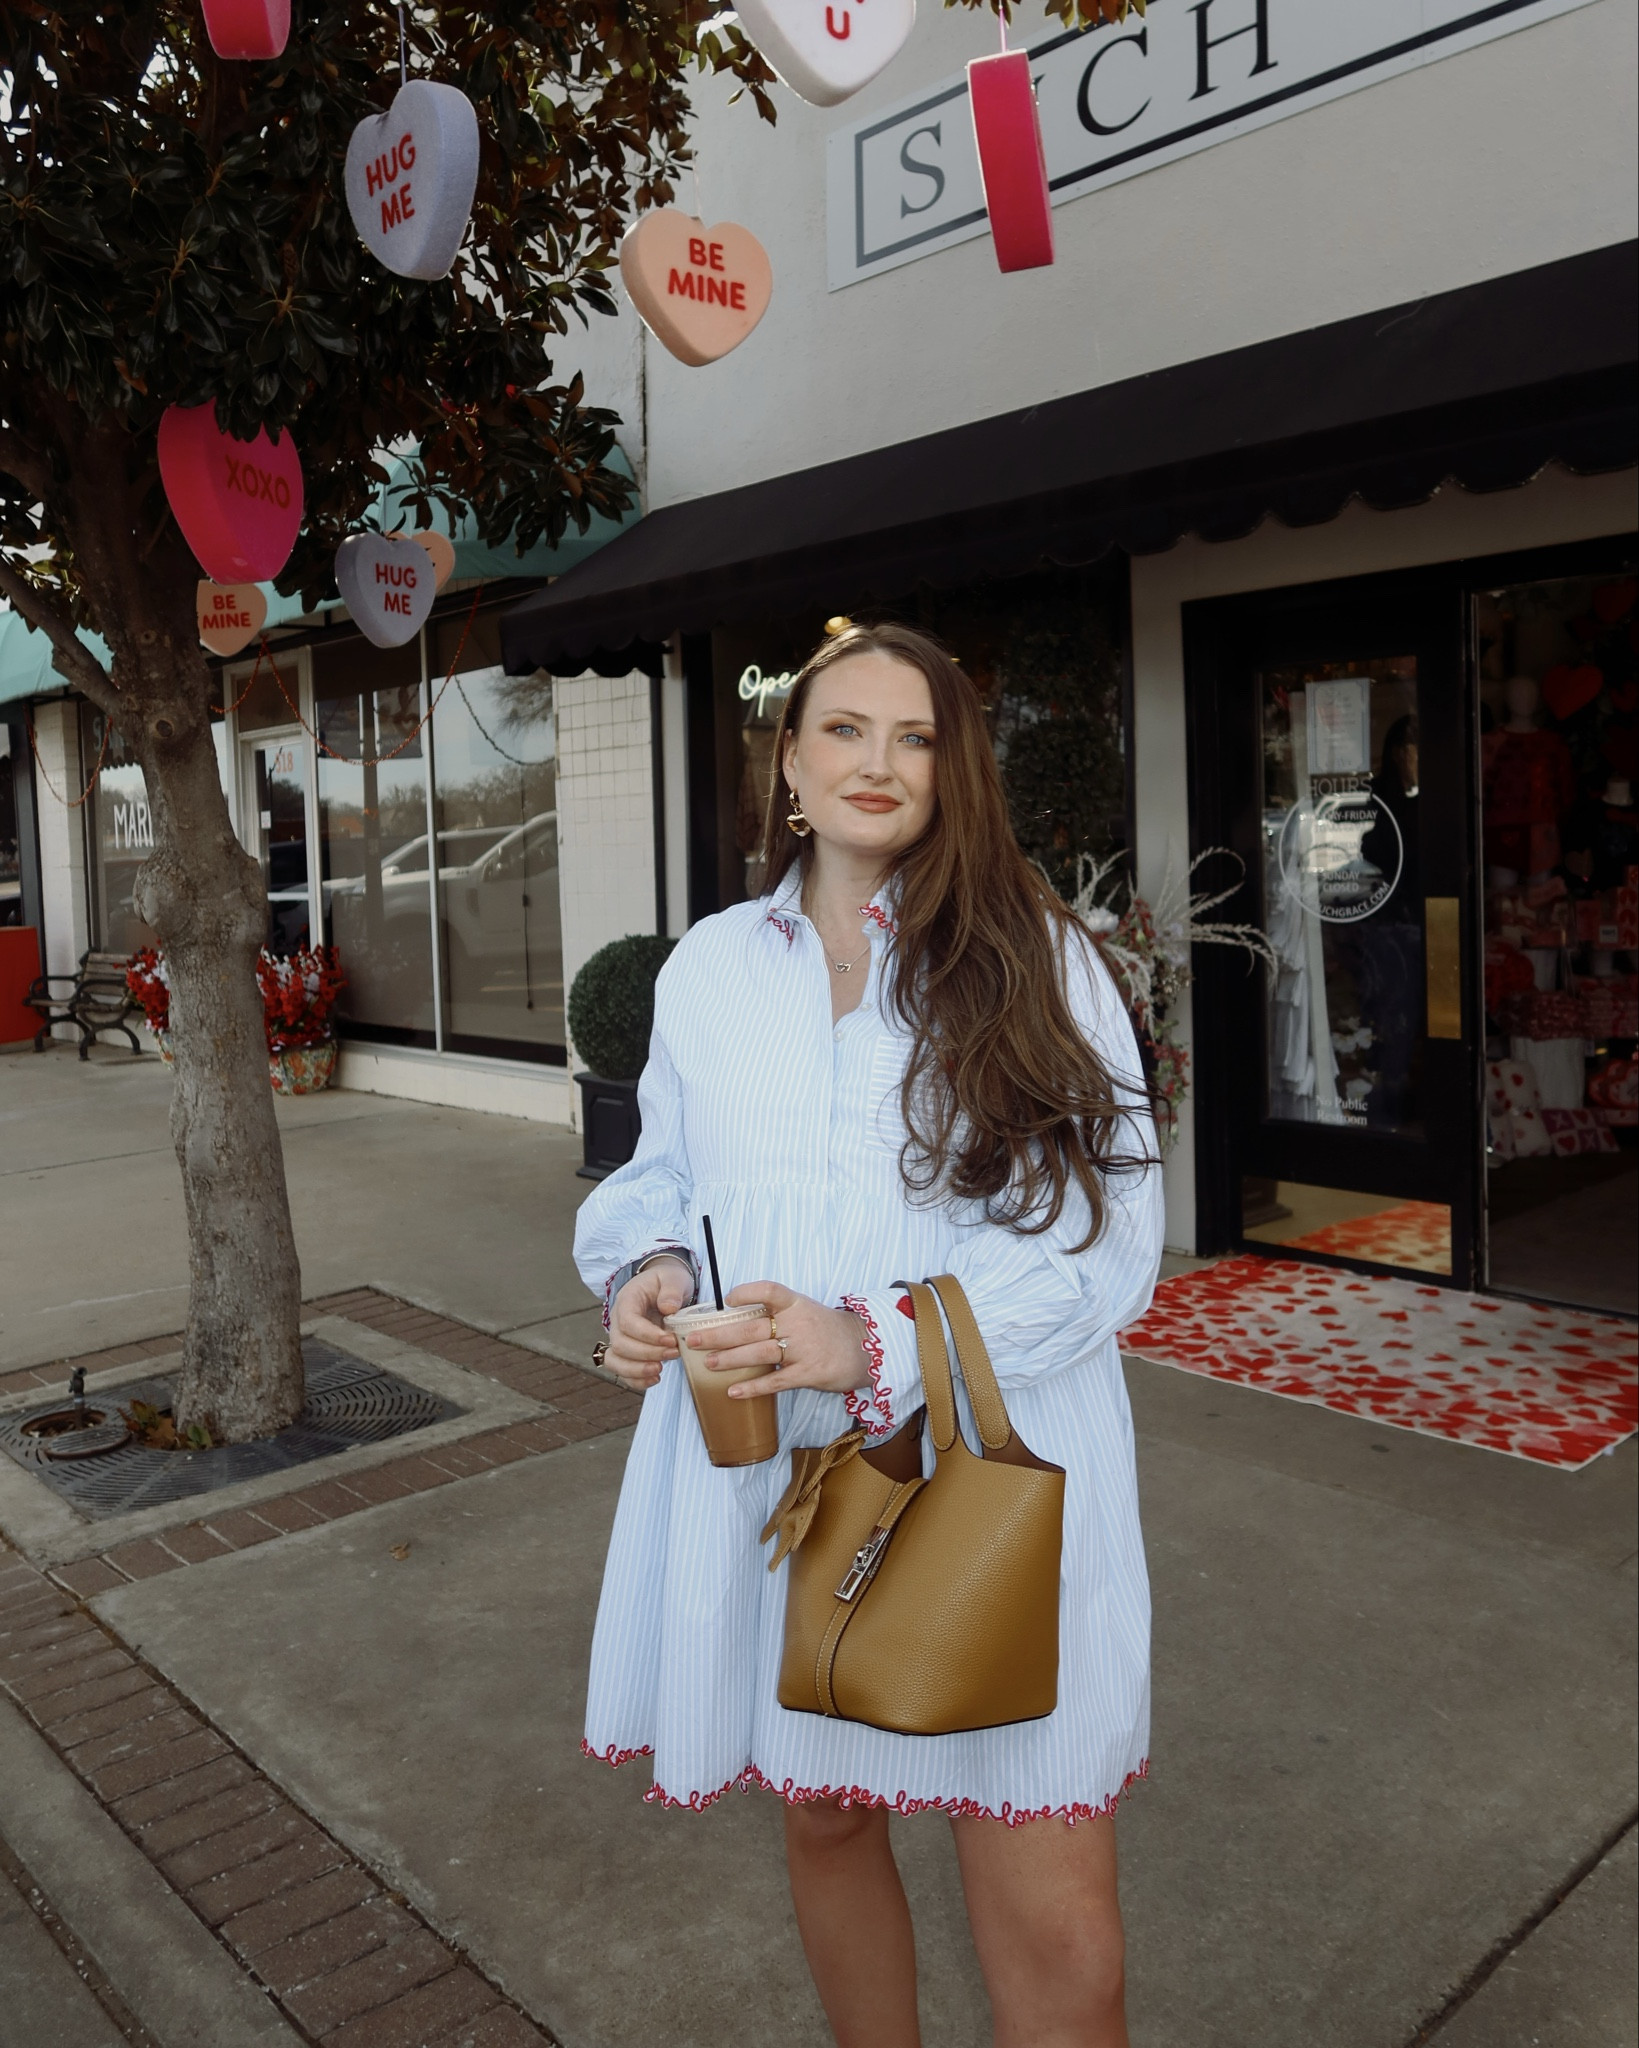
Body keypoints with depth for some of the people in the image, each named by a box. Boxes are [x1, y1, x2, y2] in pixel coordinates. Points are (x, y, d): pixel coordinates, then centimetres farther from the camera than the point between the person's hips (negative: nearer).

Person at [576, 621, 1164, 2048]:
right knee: (822, 1815, 22)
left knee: (1054, 1931, 0)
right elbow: (663, 1171, 19)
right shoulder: (709, 968, 8)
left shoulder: (1037, 961, -4)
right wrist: (649, 1272, -4)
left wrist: (879, 1346, -21)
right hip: (768, 1466, 4)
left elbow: (1105, 1235, -9)